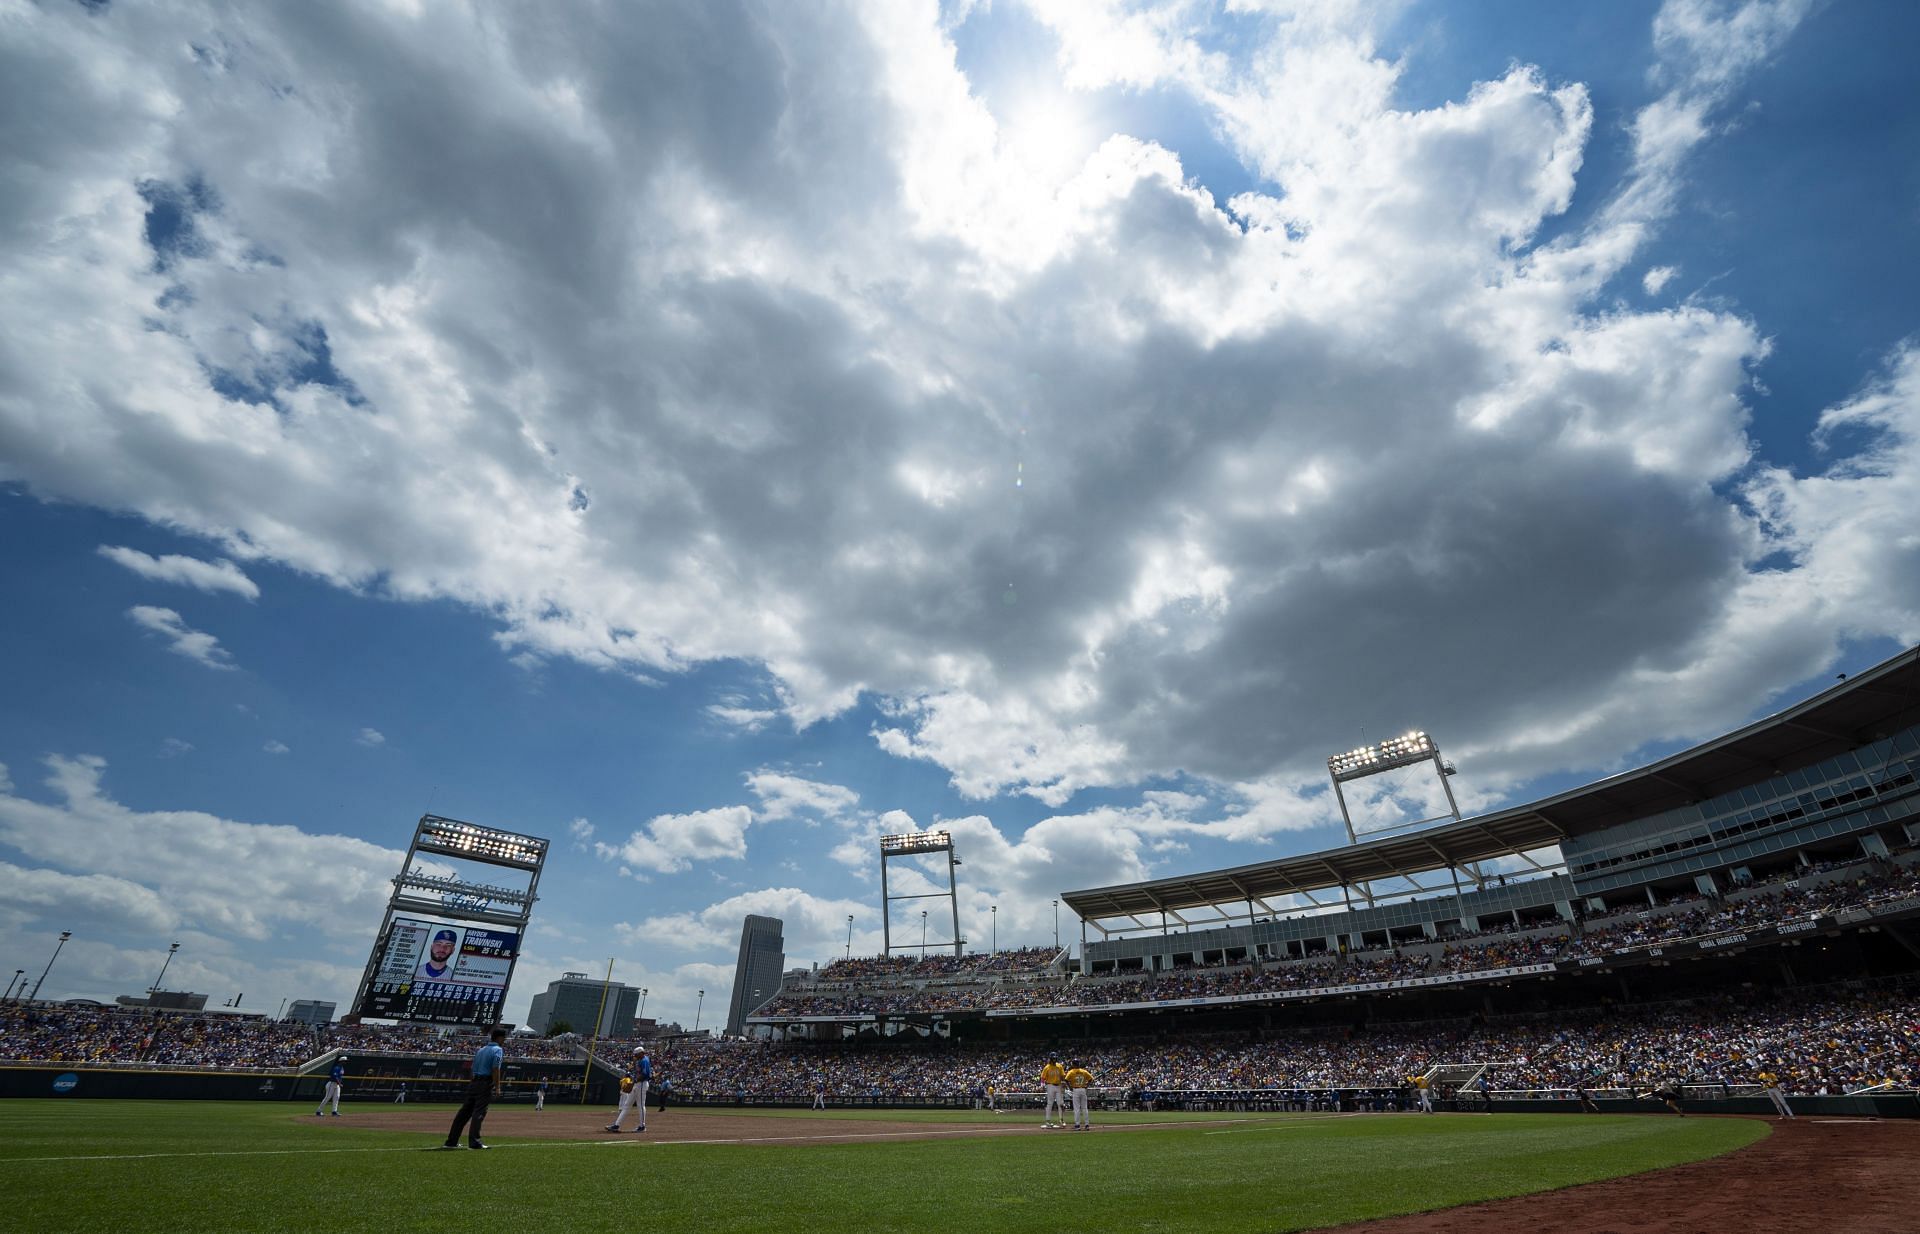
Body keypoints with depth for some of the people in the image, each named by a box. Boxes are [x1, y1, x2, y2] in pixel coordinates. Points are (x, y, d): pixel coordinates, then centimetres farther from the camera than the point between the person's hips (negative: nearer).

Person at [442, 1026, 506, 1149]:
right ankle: (474, 1141, -8)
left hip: (473, 1082, 8)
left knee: (464, 1111, 11)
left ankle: (451, 1141, 15)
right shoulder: (498, 1050, -7)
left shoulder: (480, 1050, 18)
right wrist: (497, 1087, -15)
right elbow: (495, 1069, -16)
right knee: (479, 1112, -7)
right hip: (485, 1084, -8)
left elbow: (474, 1068, 17)